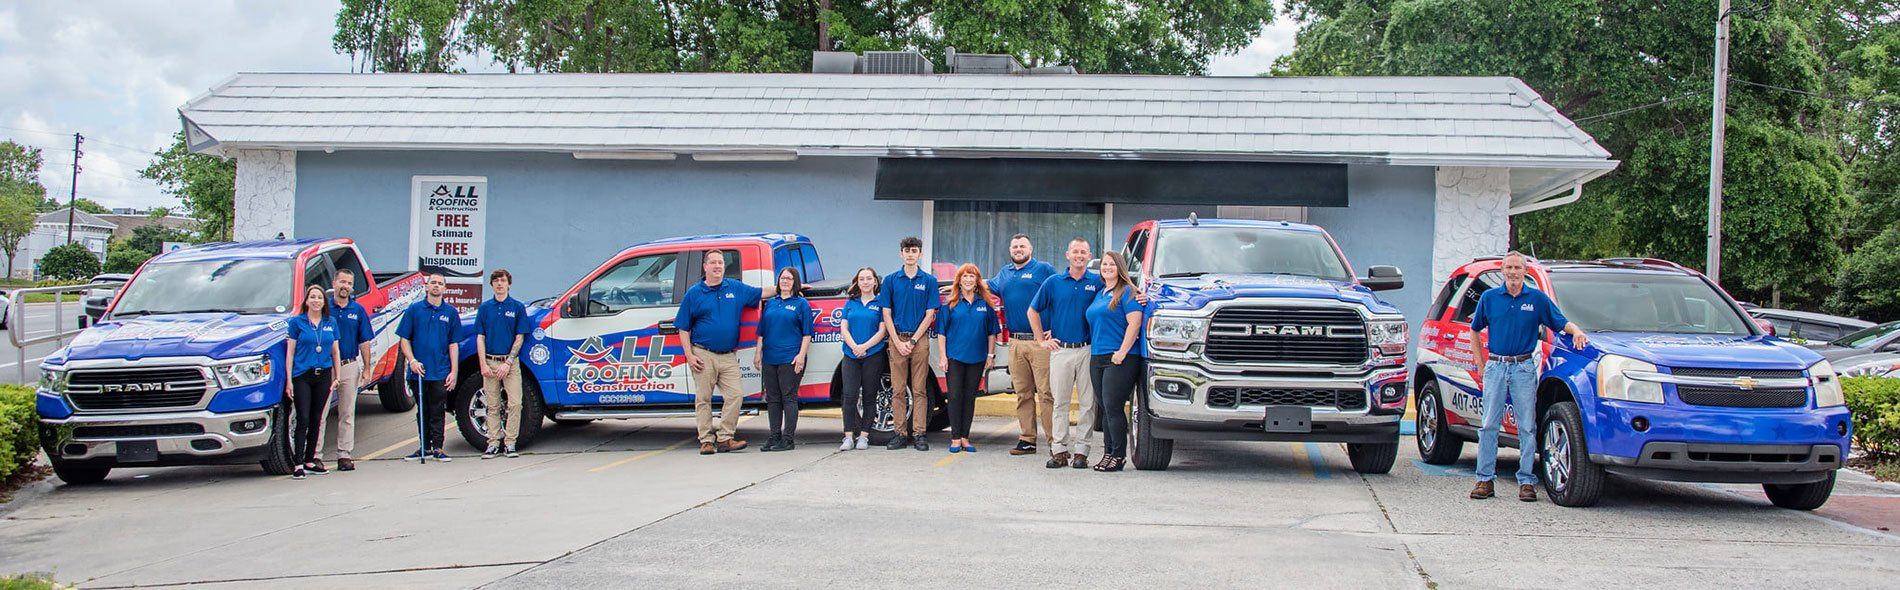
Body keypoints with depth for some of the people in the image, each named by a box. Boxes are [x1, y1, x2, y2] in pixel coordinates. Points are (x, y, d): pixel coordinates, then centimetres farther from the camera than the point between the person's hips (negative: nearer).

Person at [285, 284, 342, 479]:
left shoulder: (330, 323, 10)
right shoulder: (297, 322, 0)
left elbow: (335, 351, 15)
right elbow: (290, 352, -1)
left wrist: (336, 376, 8)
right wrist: (289, 380, -6)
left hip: (323, 376, 4)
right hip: (302, 376, -4)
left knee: (316, 420, 8)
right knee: (303, 420, -9)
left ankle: (310, 460, 15)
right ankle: (298, 463, -8)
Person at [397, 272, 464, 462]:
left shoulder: (451, 312, 5)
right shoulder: (414, 309, 4)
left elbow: (454, 344, 5)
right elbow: (405, 339, 4)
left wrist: (453, 372, -2)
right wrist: (412, 360, -11)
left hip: (440, 373, -1)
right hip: (419, 371, 1)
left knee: (437, 412, 0)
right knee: (423, 411, 9)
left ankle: (437, 448, 4)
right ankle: (425, 447, 17)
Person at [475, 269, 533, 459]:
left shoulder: (518, 307, 3)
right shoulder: (484, 308, 9)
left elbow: (519, 338, -1)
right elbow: (480, 338, 7)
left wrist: (508, 363, -10)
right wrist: (483, 365, -4)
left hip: (510, 363, -2)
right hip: (490, 362, 2)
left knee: (515, 403, -9)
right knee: (493, 406, 5)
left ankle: (510, 443, -3)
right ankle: (493, 443, 9)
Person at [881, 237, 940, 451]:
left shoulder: (929, 281, 4)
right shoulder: (891, 280, 7)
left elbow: (930, 315, 0)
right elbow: (887, 314, 4)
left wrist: (913, 341, -8)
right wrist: (898, 342, -7)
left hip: (920, 340, -1)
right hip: (897, 339, 1)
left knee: (919, 390, 0)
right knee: (898, 390, 2)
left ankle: (918, 434, 2)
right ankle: (900, 434, 6)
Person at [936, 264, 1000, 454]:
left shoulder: (985, 304, 6)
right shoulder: (951, 304, 1)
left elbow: (991, 331, 11)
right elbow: (942, 331, 1)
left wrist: (990, 355, 6)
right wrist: (942, 356, -5)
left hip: (977, 358, 2)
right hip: (954, 357, -2)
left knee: (970, 397, 6)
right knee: (955, 397, -2)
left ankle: (965, 437, 12)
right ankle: (955, 438, 2)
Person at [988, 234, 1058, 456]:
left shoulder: (1044, 269, 1)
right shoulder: (1004, 273, 20)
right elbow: (987, 286, 37)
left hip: (1040, 341, -6)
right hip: (1016, 343, 6)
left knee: (1046, 392, -9)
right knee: (1023, 393, 7)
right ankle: (1028, 439, 12)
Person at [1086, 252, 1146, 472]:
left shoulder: (1126, 292, -4)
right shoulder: (1099, 294, 20)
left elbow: (1134, 322, -14)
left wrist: (1122, 352, -19)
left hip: (1120, 359, -8)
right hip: (1097, 358, 8)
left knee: (1113, 407, -11)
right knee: (1104, 408, 8)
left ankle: (1119, 455, -5)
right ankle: (1108, 453, 13)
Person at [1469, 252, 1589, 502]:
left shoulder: (1537, 298, 5)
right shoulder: (1489, 297, 7)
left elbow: (1561, 323, 7)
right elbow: (1475, 331, 15)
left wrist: (1576, 331, -15)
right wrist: (1481, 364, 9)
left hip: (1524, 368, -1)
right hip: (1495, 367, 1)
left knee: (1527, 427, -1)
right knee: (1489, 426, 0)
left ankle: (1527, 481, 4)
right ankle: (1485, 479, 5)